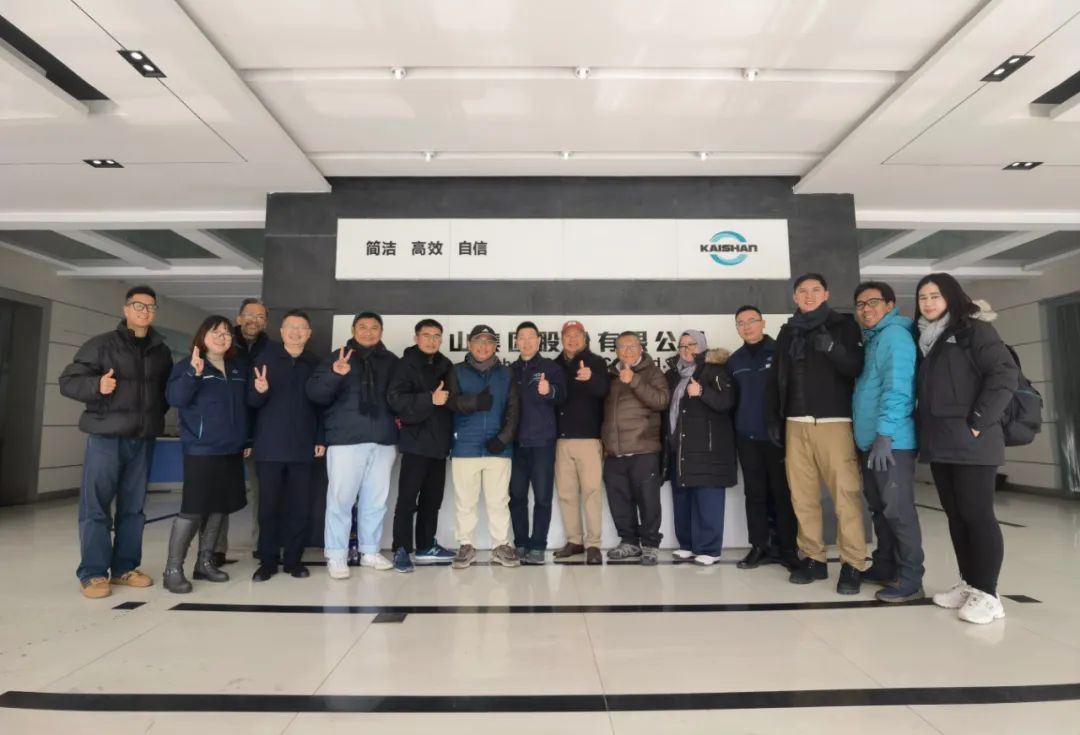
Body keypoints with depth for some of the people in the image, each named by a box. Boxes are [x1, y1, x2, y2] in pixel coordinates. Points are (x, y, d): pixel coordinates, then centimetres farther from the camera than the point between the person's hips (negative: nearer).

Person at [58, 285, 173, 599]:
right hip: (106, 436, -4)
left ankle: (124, 567, 19)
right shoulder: (100, 344, -2)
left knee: (133, 507, 9)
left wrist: (155, 413, 9)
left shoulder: (161, 351, 11)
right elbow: (67, 381, -3)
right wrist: (96, 385, -20)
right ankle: (93, 573, 9)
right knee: (95, 505, -1)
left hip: (143, 439, 4)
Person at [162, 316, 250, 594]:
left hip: (232, 450, 6)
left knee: (218, 508, 11)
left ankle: (205, 562, 24)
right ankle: (173, 569, 6)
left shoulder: (240, 368, 13)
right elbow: (175, 398, -17)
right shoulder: (187, 366, -2)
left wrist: (247, 440, 14)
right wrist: (193, 373, -31)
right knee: (193, 509, -6)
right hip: (201, 450, -5)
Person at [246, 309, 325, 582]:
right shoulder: (266, 358, 1)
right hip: (270, 446, -1)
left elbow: (321, 403, 8)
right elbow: (252, 401, 0)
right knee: (268, 505, 5)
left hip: (302, 447, 1)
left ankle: (294, 559, 17)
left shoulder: (315, 363, 6)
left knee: (299, 506, 5)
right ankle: (268, 560, 17)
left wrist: (321, 438, 3)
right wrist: (260, 391, -23)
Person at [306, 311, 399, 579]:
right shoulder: (338, 357, 3)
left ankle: (370, 551, 22)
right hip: (346, 440, -3)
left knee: (376, 500, 9)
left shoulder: (391, 361, 11)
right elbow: (315, 393, -8)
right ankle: (336, 556, 11)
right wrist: (334, 375, -26)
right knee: (341, 499, -1)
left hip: (383, 441, 3)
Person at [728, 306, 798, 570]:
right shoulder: (734, 360, 11)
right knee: (755, 494, 10)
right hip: (747, 437, 4)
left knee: (783, 493, 4)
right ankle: (759, 547, 20)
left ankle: (788, 549, 14)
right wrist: (733, 432, 4)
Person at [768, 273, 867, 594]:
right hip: (796, 423, 4)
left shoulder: (844, 324, 7)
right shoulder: (788, 331, 17)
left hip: (834, 422, -3)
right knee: (803, 496, 2)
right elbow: (776, 378, 16)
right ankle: (813, 558, 11)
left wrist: (833, 348, -22)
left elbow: (858, 368, -4)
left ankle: (853, 564, 0)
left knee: (845, 493, -8)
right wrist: (774, 418, 10)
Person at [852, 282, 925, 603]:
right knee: (879, 508, 15)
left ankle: (910, 580, 3)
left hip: (892, 441, -9)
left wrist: (885, 435, -25)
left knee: (898, 509, -5)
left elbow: (896, 388, -20)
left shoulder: (895, 335, -9)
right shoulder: (871, 339, 19)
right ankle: (885, 567, 26)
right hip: (869, 440, 9)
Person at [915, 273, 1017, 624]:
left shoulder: (974, 329, -4)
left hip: (970, 442, -7)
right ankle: (968, 584, 22)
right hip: (939, 443, 7)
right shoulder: (926, 338, 17)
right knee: (955, 515, 12)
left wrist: (978, 422, -16)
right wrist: (926, 431, 11)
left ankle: (987, 594, 6)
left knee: (977, 514, -3)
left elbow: (1005, 374, -14)